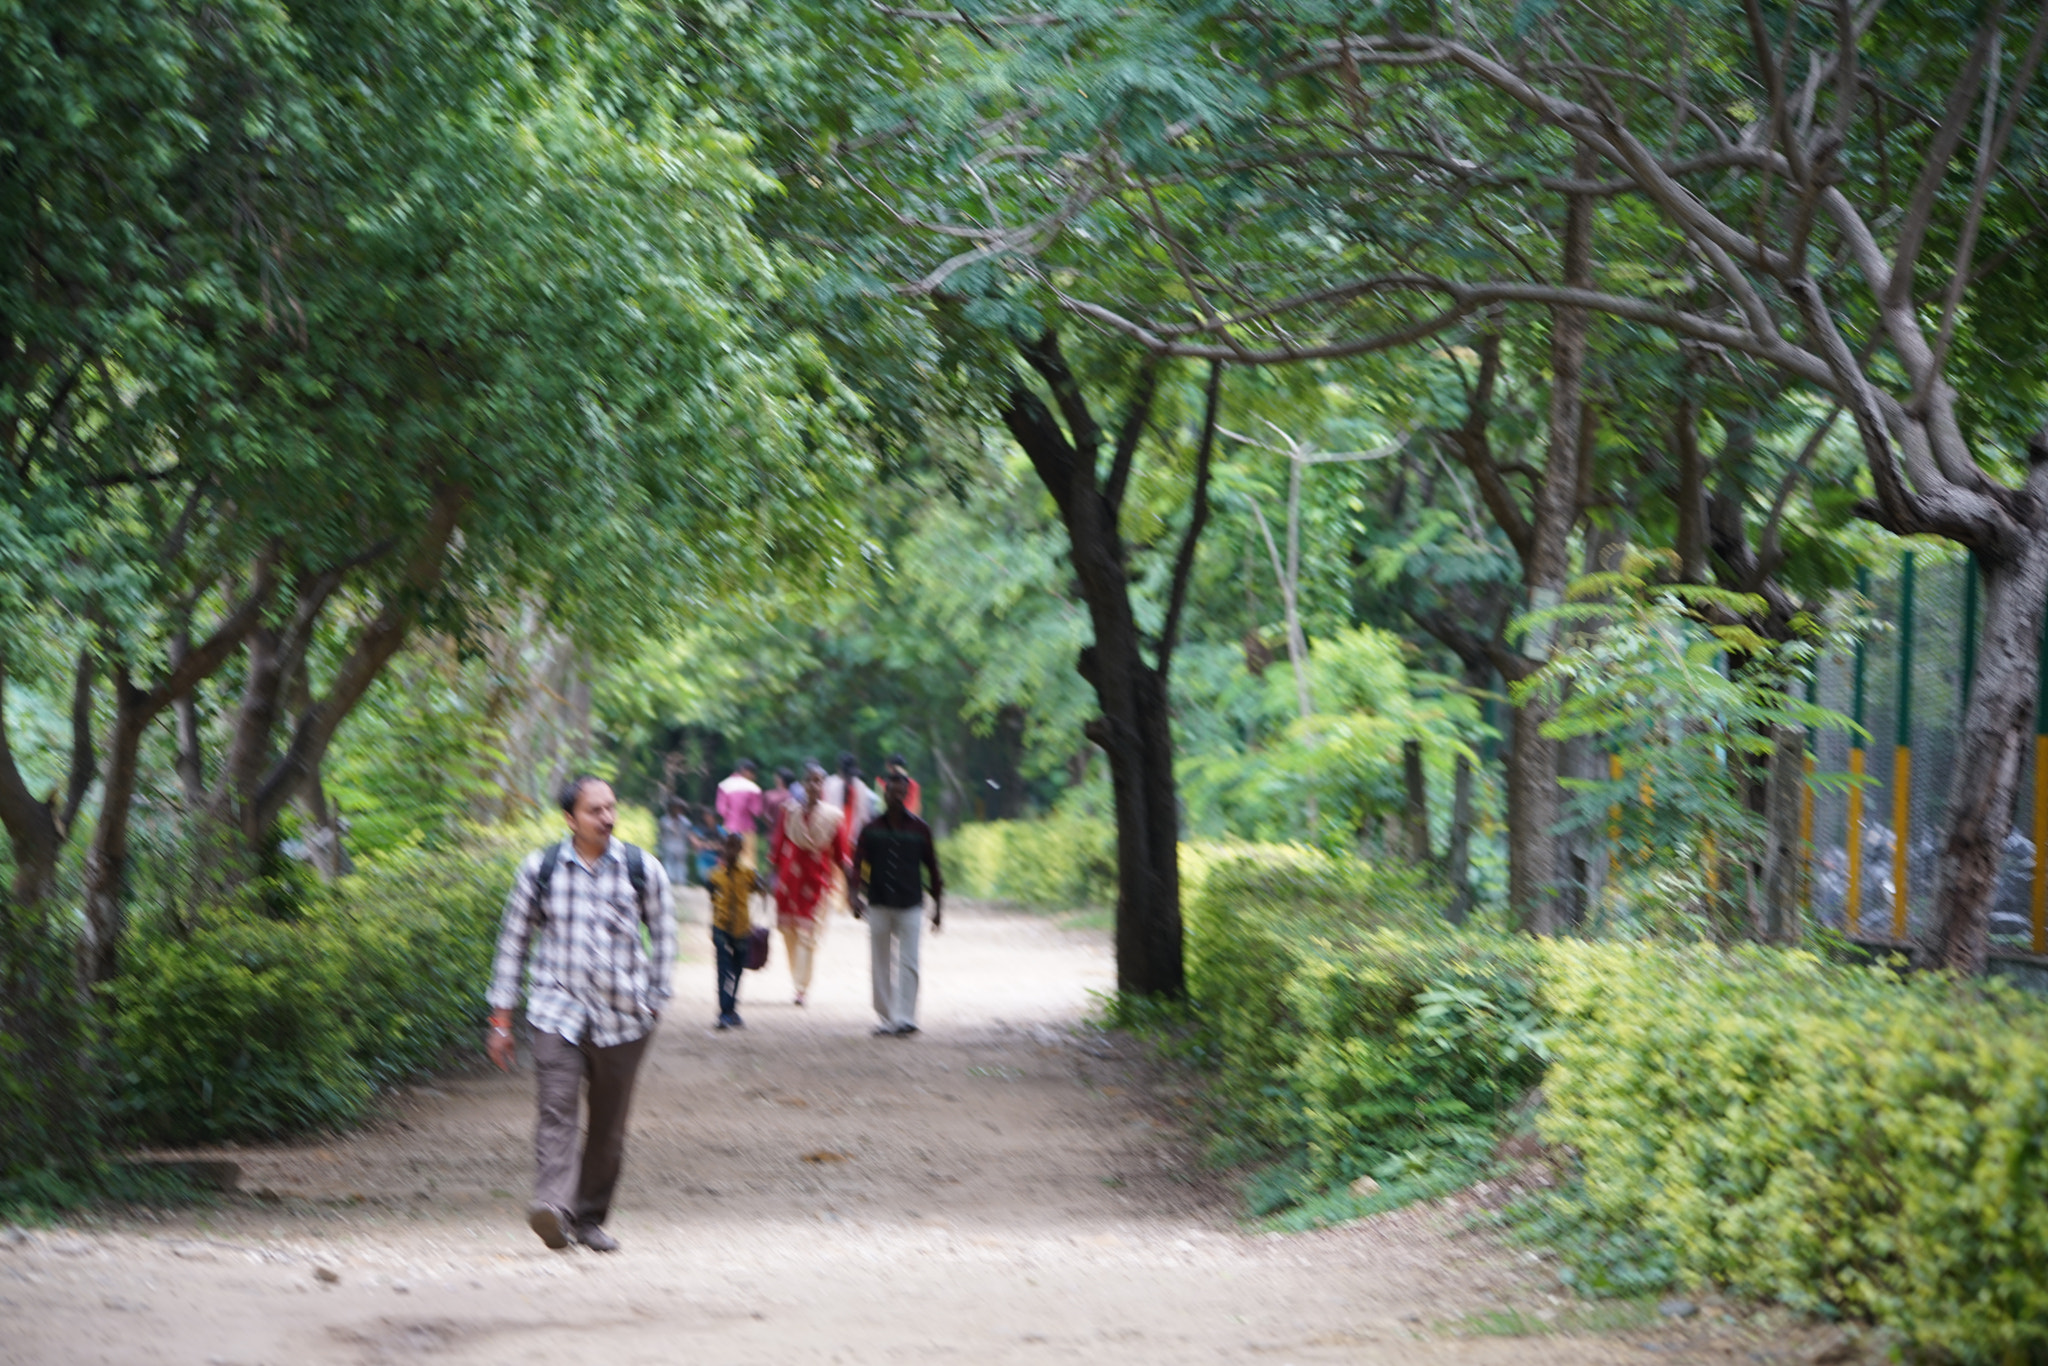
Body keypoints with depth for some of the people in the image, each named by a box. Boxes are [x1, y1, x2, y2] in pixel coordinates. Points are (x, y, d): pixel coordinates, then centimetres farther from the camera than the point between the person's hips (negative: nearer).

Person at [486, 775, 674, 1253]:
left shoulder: (643, 870, 3)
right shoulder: (540, 869, 2)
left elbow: (663, 936, 14)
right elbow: (514, 941, 9)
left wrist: (655, 1000, 11)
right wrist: (501, 1019, 8)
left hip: (622, 1017, 1)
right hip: (557, 1011, -1)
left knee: (608, 1123, 5)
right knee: (556, 1110, -18)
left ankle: (590, 1218, 17)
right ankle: (553, 1207, -32)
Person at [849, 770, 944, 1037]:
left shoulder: (919, 829, 5)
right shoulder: (872, 829, 5)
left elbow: (932, 867, 10)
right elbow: (858, 863, -1)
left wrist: (938, 907, 9)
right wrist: (853, 893, -18)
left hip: (910, 905, -1)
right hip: (878, 905, 1)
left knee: (907, 964, -8)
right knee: (881, 964, 4)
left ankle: (905, 1018, -10)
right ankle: (885, 1019, 10)